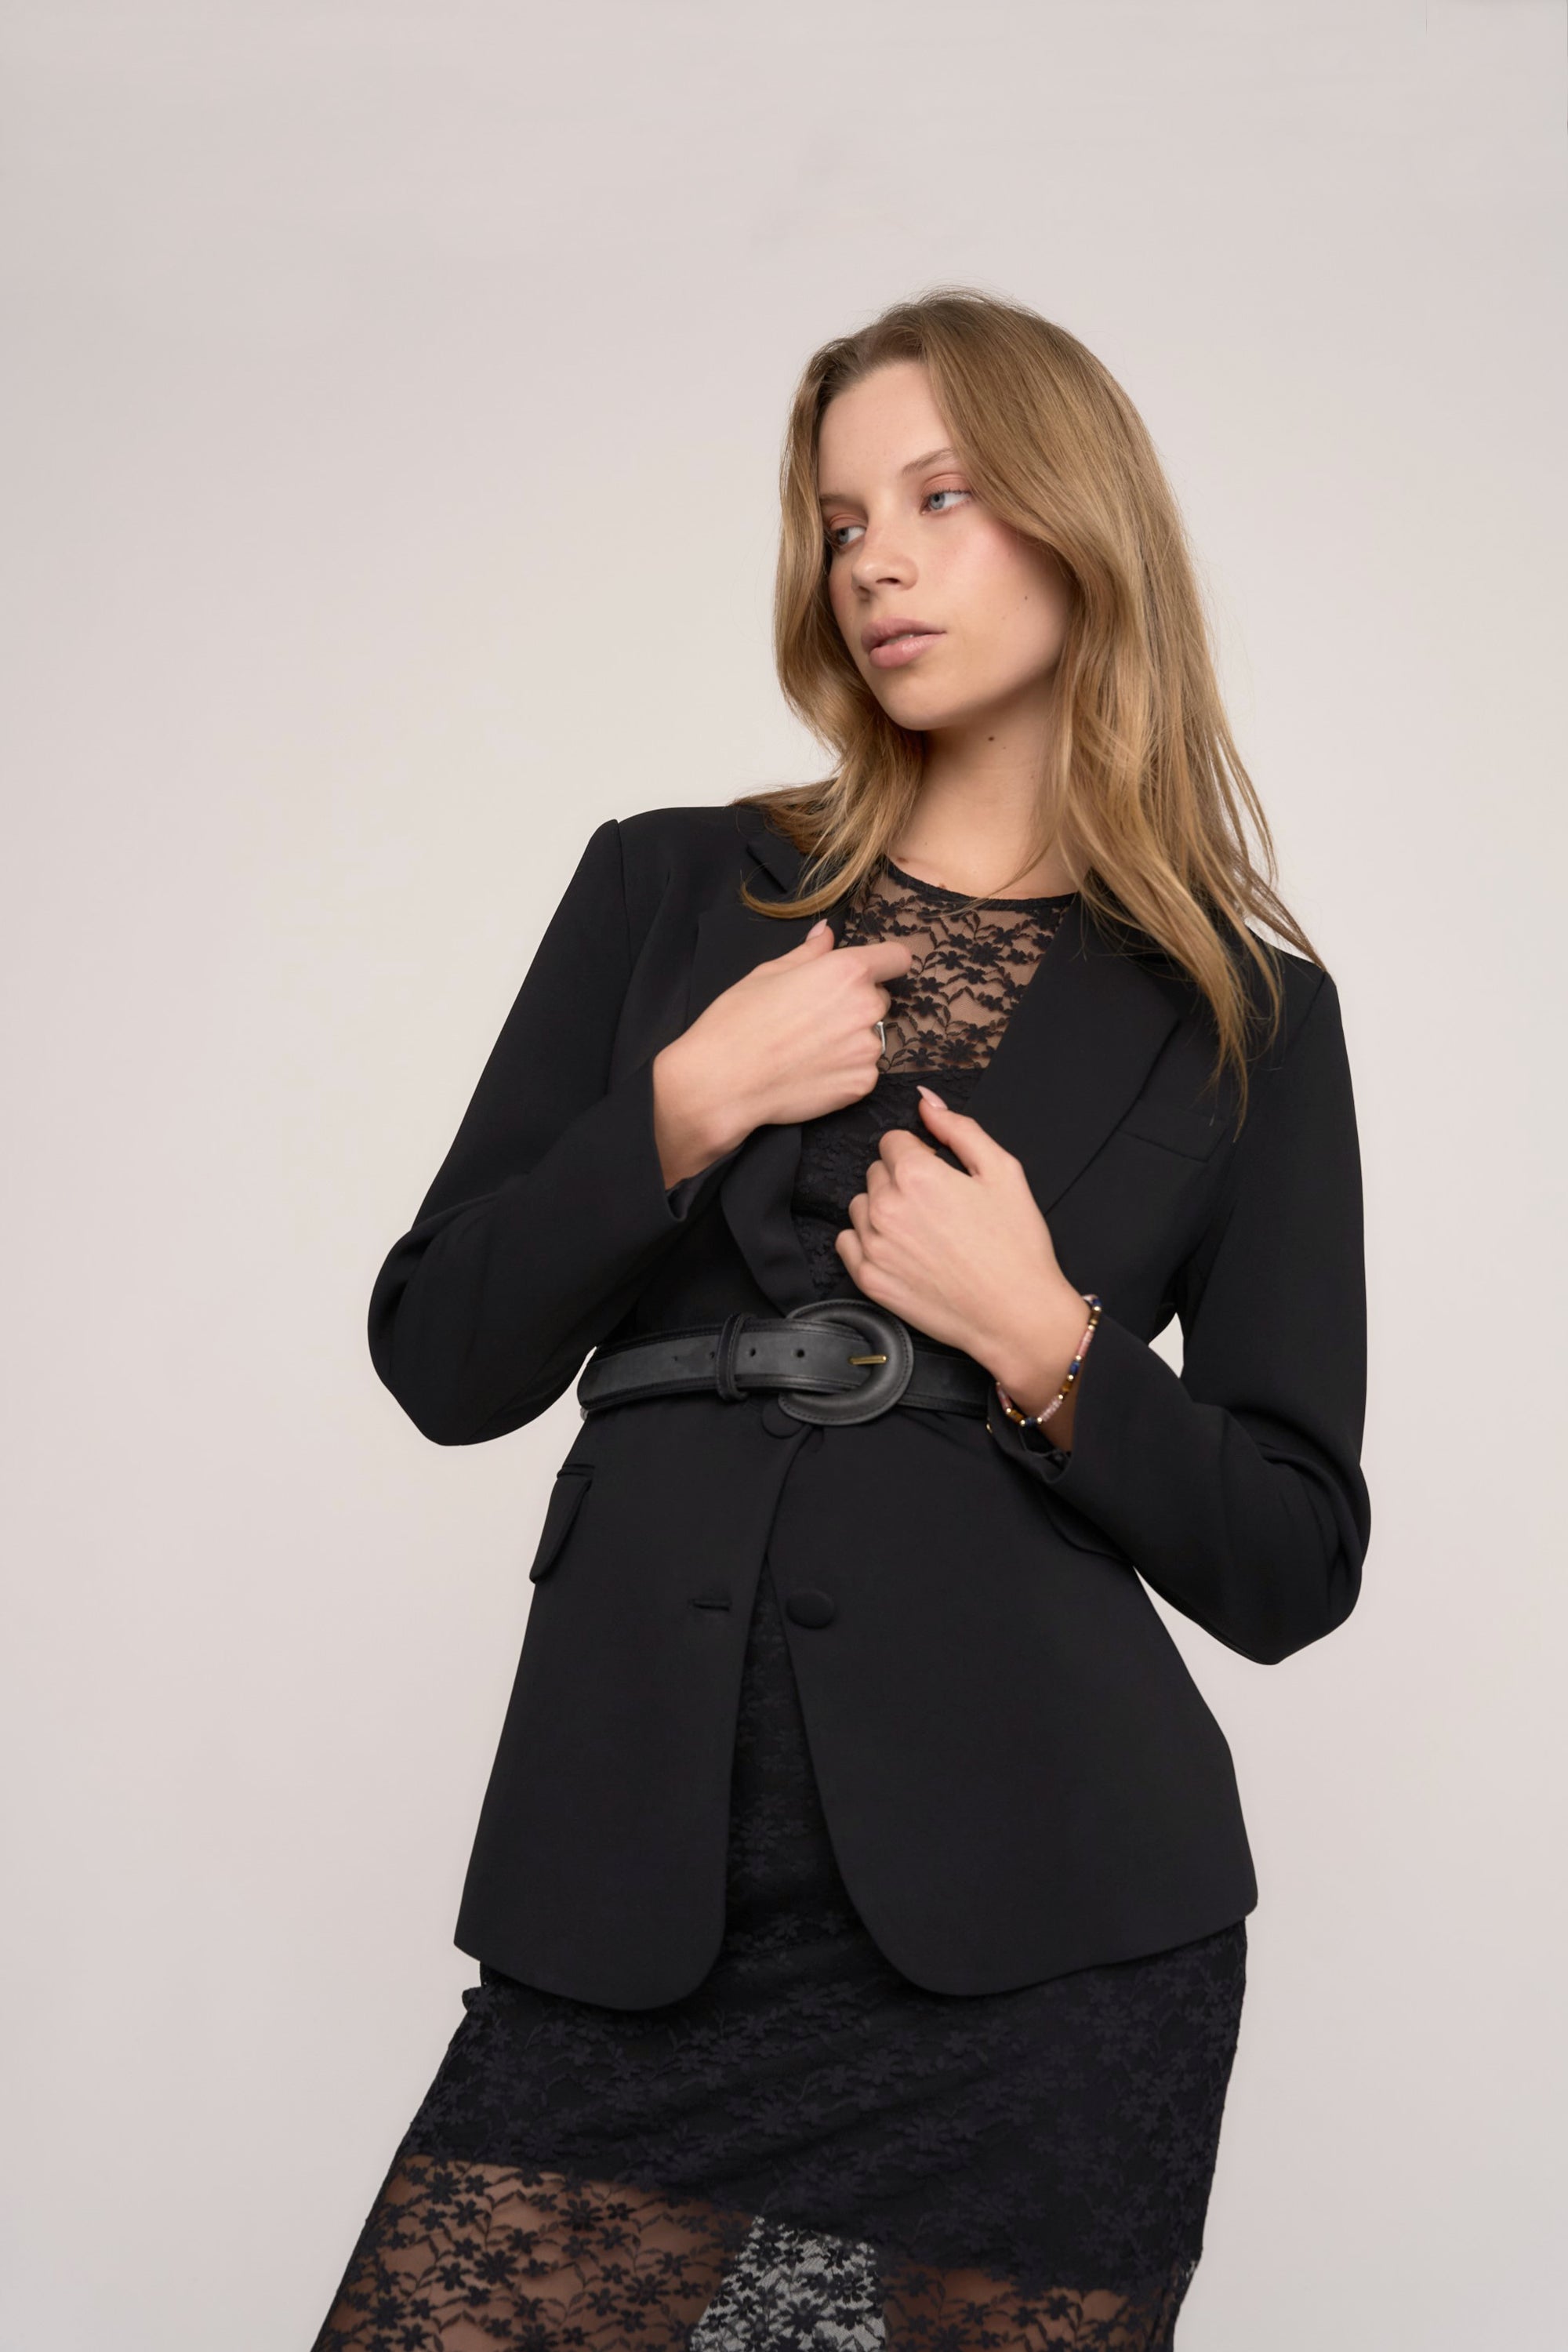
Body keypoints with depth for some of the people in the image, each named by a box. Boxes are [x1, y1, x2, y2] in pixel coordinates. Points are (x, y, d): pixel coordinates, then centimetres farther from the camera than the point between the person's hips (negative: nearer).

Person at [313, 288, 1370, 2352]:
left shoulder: (1243, 1015, 5)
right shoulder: (670, 891, 9)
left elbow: (1292, 1564, 5)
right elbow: (440, 1356, 6)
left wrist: (1045, 1346, -11)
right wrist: (681, 1112, -8)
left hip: (1037, 1924, -1)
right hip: (637, 1901, 1)